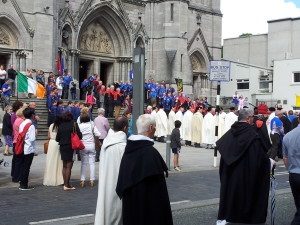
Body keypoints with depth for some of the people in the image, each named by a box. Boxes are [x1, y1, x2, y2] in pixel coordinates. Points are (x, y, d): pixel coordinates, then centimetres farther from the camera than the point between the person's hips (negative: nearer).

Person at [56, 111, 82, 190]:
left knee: (64, 166, 14)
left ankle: (65, 183, 17)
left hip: (62, 147, 4)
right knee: (69, 166, -2)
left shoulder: (60, 126, 0)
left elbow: (57, 138, 3)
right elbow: (79, 136, -10)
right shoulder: (74, 125, -9)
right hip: (71, 147, -4)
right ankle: (67, 185, -2)